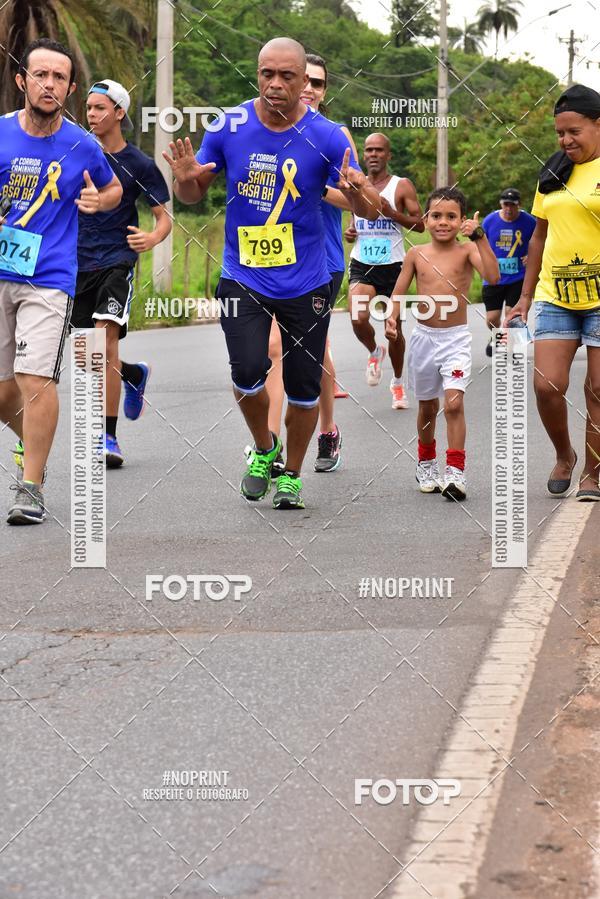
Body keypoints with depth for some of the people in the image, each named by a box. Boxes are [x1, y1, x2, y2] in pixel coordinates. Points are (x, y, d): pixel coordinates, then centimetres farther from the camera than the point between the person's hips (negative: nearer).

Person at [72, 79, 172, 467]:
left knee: (105, 344, -20)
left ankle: (109, 439, -15)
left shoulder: (139, 164, -2)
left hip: (117, 262, -4)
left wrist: (152, 238, -22)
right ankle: (135, 374, 44)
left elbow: (164, 217, 0)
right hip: (78, 263, 4)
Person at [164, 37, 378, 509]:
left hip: (306, 282, 0)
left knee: (304, 389, 6)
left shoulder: (326, 136, -9)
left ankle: (291, 475, 31)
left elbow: (369, 212, -10)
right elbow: (194, 195, 7)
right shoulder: (229, 128, -5)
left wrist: (357, 194, -34)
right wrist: (186, 180, -16)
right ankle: (264, 449, 14)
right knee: (248, 372, -17)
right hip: (243, 276, 0)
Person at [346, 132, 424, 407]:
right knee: (358, 319, -23)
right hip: (361, 266, 2)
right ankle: (374, 352, 10)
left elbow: (420, 224, -6)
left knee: (394, 329, 7)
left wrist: (392, 212, -20)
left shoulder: (402, 186, -3)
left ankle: (398, 383, 29)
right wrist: (349, 233, 2)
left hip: (392, 266, -2)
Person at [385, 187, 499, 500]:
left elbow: (493, 276, -23)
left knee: (453, 403, -16)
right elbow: (399, 293, 6)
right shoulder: (416, 254, 1)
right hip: (423, 336, 3)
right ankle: (426, 463, 36)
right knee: (427, 407, 15)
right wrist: (391, 319, -12)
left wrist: (479, 237, -27)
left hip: (456, 338, -3)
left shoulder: (467, 250, -6)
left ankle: (455, 471, -12)